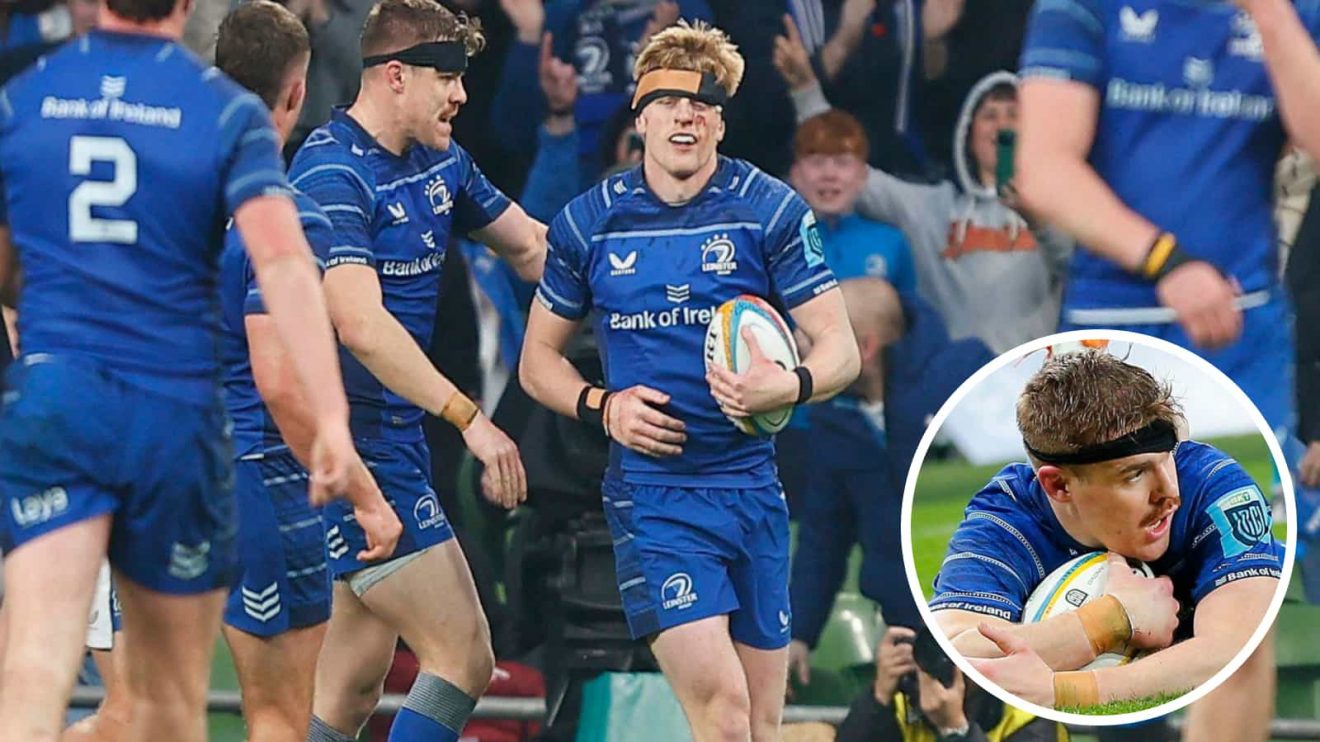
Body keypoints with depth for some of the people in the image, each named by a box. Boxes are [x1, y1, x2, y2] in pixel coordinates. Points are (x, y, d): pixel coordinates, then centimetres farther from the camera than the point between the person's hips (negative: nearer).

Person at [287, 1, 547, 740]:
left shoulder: (441, 162, 11)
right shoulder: (333, 174, -17)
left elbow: (531, 245, 26)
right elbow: (361, 326, -28)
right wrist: (469, 417, -31)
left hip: (397, 442, 9)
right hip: (349, 446, -9)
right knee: (463, 658, -13)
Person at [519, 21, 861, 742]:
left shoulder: (770, 211, -1)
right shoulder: (587, 223, 2)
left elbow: (840, 348, -2)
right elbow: (538, 357, 13)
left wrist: (791, 385, -24)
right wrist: (601, 406, -7)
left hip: (753, 489, 2)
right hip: (650, 490, -2)